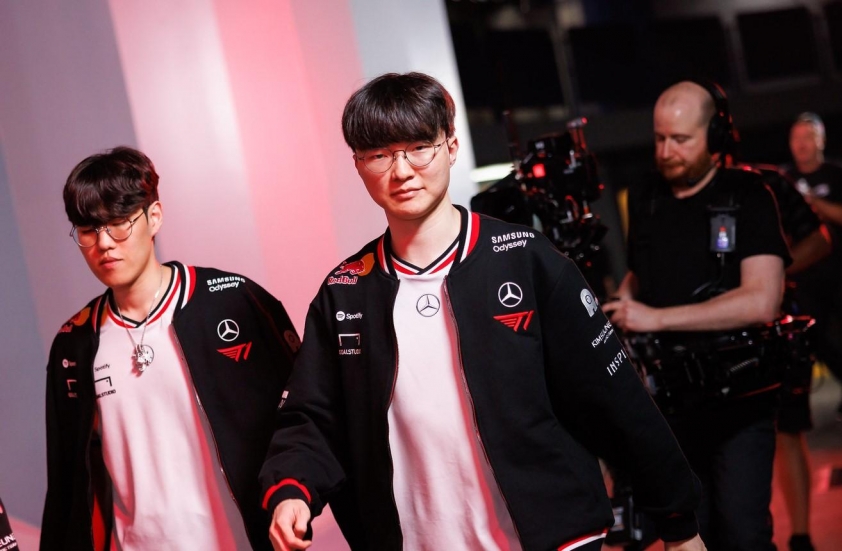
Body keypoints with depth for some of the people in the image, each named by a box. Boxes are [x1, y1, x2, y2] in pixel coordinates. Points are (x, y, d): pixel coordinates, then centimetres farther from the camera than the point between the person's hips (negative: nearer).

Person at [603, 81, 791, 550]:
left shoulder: (748, 196, -6)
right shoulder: (644, 202, 10)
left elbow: (761, 301, -19)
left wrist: (656, 318, -19)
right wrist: (622, 305, 5)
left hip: (738, 397, -4)